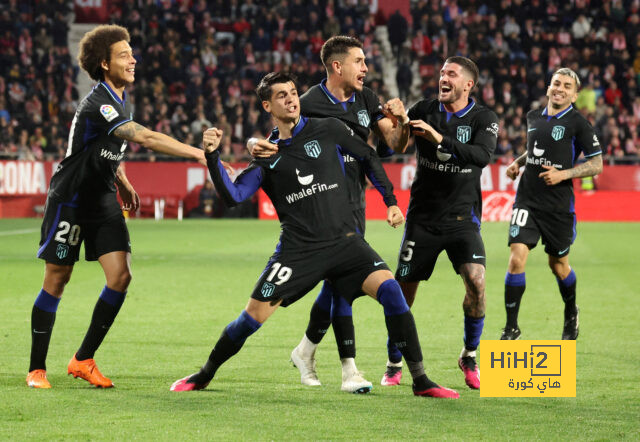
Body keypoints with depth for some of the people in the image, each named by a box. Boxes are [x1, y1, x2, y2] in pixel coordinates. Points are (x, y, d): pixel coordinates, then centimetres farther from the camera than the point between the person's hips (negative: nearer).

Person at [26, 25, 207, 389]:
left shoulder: (121, 99, 6)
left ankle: (83, 360, 6)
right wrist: (197, 153, -39)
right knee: (57, 280, 0)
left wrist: (122, 181, 12)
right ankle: (37, 369, 11)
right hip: (71, 200, -8)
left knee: (121, 276, -6)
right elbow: (146, 138, -36)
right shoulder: (98, 104, -24)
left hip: (104, 200, 8)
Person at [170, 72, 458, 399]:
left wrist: (390, 201, 12)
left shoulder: (327, 130, 5)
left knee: (389, 289, -20)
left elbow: (369, 158, 16)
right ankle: (204, 375, 18)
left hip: (344, 241, 0)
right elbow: (233, 195, -2)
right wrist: (212, 156, -13)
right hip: (297, 248, 0)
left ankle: (420, 381, -13)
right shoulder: (267, 154, 6)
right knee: (254, 314, -6)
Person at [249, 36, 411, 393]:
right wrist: (260, 147, -30)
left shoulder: (366, 99, 7)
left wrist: (402, 122, -15)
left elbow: (396, 145, 7)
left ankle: (306, 350, 32)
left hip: (354, 202, 7)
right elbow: (279, 143, -7)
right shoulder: (310, 104, -12)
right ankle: (349, 370, -12)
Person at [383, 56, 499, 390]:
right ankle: (394, 366, 19)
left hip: (462, 218, -1)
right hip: (422, 218, 2)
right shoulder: (424, 110, 2)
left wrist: (440, 139, -32)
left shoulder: (483, 119, -4)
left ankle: (470, 359, 2)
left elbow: (482, 156, -23)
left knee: (476, 281, -19)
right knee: (404, 290, 0)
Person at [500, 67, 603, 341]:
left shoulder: (578, 124, -6)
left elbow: (596, 164, -6)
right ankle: (511, 328, -5)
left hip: (559, 205, -3)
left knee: (558, 265, 11)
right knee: (516, 259, -13)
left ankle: (571, 314, 42)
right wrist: (518, 162, 9)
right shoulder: (533, 118, 9)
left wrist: (563, 174, -17)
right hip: (528, 201, 3)